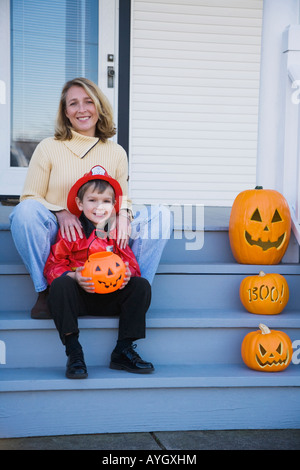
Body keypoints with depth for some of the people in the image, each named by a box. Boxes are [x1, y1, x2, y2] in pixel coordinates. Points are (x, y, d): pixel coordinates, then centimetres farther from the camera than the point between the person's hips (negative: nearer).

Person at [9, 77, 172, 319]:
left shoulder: (116, 152, 12)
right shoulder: (49, 147, 5)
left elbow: (124, 199, 15)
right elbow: (29, 198, 2)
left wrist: (122, 215, -11)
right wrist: (60, 213, -19)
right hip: (58, 236, -2)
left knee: (161, 214, -15)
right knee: (26, 211, -33)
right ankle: (46, 291, -17)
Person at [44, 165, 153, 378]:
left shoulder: (116, 233, 10)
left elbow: (130, 262, 8)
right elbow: (53, 266, -3)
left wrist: (128, 273, -17)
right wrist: (73, 277, -24)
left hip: (111, 297, 3)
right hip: (79, 296, -3)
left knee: (142, 285, -17)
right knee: (60, 285, -32)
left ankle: (123, 350, -13)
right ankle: (73, 352, -28)